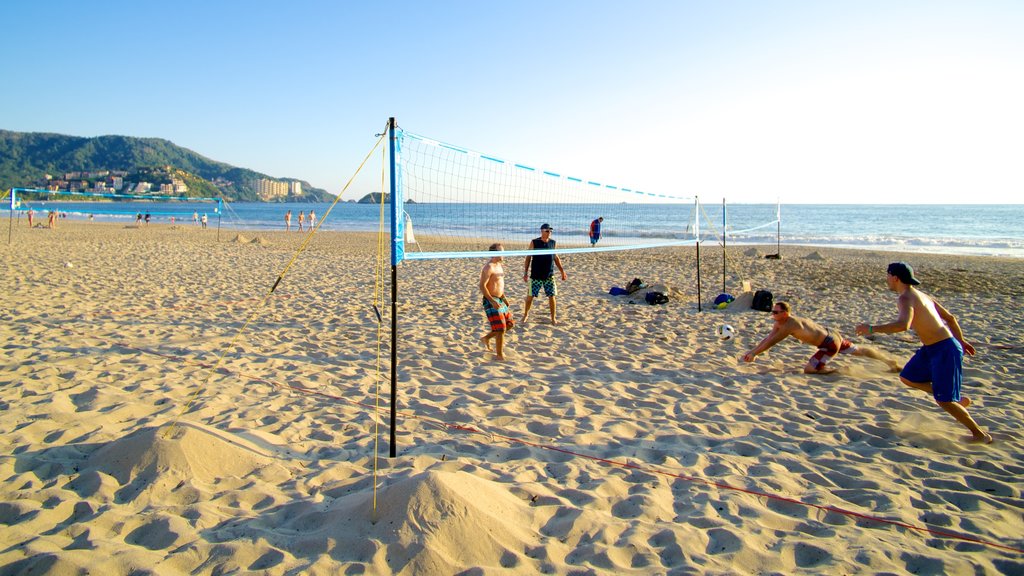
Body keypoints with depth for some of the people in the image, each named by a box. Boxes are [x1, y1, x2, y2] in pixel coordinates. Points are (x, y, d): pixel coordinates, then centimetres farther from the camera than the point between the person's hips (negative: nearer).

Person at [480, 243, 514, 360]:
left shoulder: (499, 265, 12)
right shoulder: (488, 268, -18)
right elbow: (482, 286, -23)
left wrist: (504, 297, 18)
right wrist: (492, 301, -27)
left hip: (499, 300, 9)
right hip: (491, 301, -9)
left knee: (509, 324, 15)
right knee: (501, 329, -7)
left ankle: (486, 338, 28)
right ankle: (499, 354, 7)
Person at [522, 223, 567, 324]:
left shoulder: (552, 243, 4)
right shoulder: (534, 242, -5)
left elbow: (556, 257, 14)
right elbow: (528, 257, -1)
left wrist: (562, 270, 9)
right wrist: (525, 272, -5)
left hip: (549, 275, 2)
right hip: (536, 275, -2)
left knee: (552, 296, 1)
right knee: (531, 295, 3)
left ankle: (553, 318, 13)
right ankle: (525, 314, 25)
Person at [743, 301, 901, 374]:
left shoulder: (790, 324, -27)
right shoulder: (780, 322, -2)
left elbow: (772, 342, -27)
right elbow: (768, 338, 2)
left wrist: (754, 354, -23)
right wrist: (752, 350, -6)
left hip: (830, 344, -9)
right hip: (831, 334, 9)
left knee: (808, 370, -14)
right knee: (858, 351, 26)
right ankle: (890, 361, 43)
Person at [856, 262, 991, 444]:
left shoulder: (905, 298, -18)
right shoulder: (921, 295, 12)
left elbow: (903, 325, -38)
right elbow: (950, 317, 20)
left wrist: (871, 329, -30)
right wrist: (960, 341, 32)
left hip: (944, 350, -10)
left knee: (944, 401, -2)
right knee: (907, 377, 17)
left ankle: (980, 434, 14)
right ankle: (958, 399, 23)